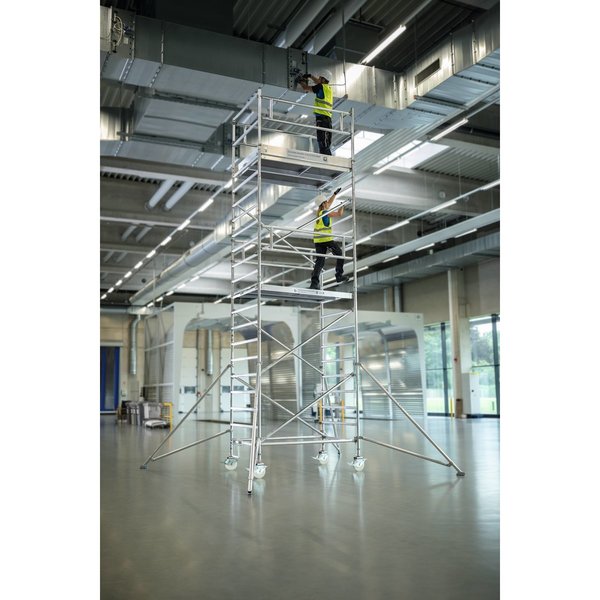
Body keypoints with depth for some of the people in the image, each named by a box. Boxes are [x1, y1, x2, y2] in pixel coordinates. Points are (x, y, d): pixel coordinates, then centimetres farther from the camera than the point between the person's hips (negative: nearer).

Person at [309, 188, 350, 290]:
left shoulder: (319, 212, 16)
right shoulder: (325, 212, -6)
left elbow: (329, 203, 31)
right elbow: (339, 214, -10)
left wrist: (335, 193, 37)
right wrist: (342, 205, 7)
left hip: (317, 240, 7)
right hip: (327, 239, -7)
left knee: (320, 261, 1)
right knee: (340, 255, 10)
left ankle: (314, 282, -11)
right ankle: (339, 276, 7)